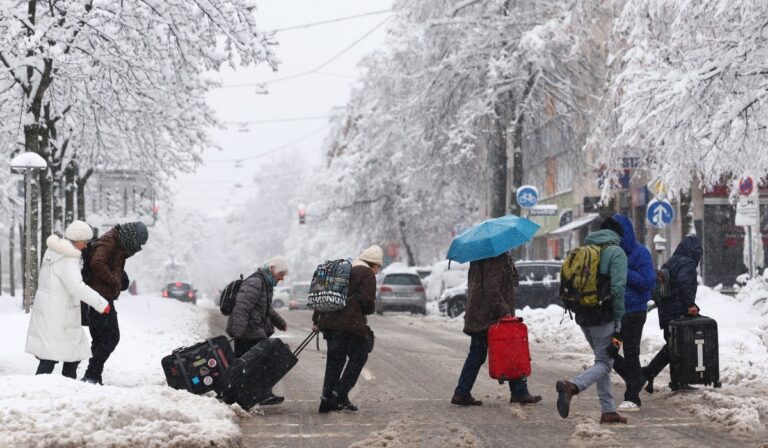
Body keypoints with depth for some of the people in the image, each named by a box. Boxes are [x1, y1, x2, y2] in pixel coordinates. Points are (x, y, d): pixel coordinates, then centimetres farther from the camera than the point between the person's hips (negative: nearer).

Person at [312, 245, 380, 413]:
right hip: (350, 324, -8)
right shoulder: (367, 274, -3)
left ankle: (327, 398, 11)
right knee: (359, 357, 6)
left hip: (329, 322, 8)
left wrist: (316, 320, 23)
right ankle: (340, 394, -3)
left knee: (334, 360, 13)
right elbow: (367, 302, -13)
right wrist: (371, 308, 11)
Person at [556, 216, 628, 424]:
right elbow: (618, 289, -15)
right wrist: (619, 322, -10)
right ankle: (572, 386, -27)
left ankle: (608, 411, 16)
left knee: (602, 360, 17)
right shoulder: (616, 253, -8)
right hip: (604, 317, -7)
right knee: (604, 363, -2)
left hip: (583, 316, 7)